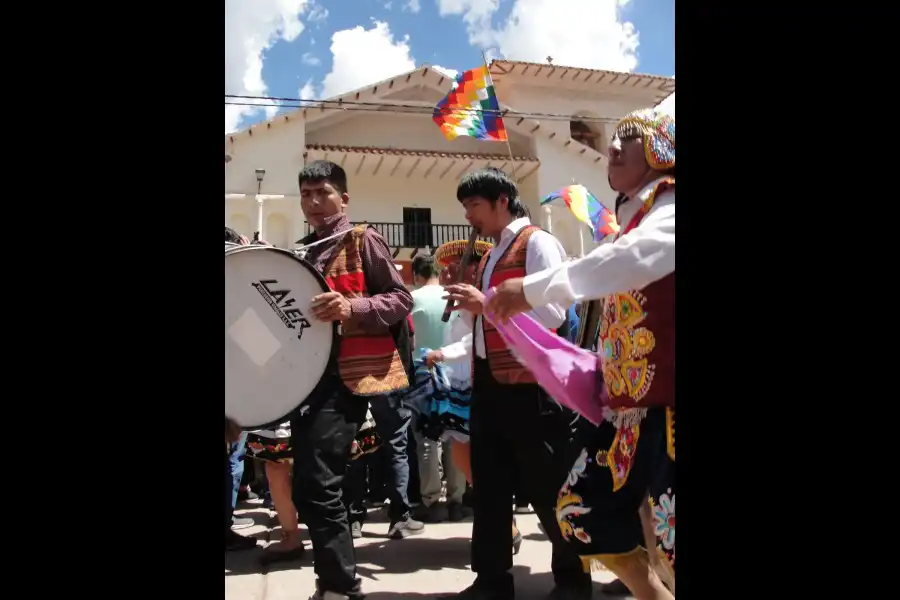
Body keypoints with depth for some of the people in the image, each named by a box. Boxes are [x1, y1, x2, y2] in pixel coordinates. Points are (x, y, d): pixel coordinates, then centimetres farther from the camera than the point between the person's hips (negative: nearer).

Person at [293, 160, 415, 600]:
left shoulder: (363, 240, -1)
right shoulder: (301, 251, 21)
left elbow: (401, 299, -8)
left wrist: (352, 308, -24)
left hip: (349, 374, -8)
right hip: (308, 373, 8)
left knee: (316, 484, -16)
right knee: (306, 487, 10)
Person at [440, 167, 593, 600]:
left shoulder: (537, 243, -8)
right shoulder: (490, 256, 18)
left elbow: (552, 312, -22)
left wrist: (487, 303, -24)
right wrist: (464, 300, 4)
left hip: (528, 384, -9)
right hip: (489, 381, 9)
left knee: (548, 485, 5)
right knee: (489, 484, 13)